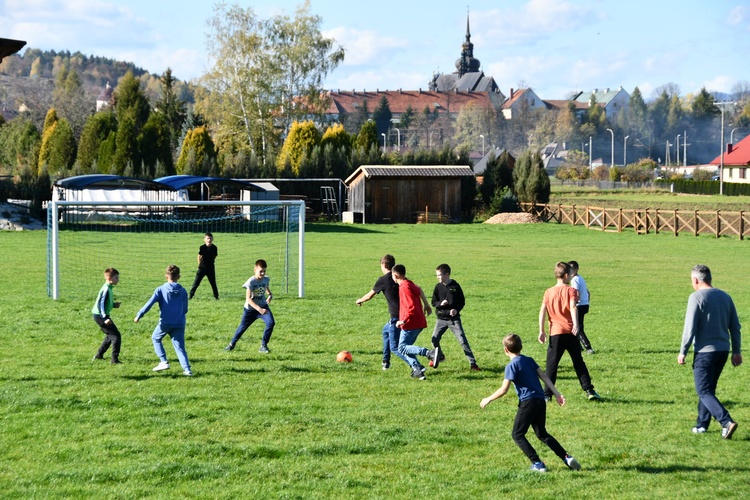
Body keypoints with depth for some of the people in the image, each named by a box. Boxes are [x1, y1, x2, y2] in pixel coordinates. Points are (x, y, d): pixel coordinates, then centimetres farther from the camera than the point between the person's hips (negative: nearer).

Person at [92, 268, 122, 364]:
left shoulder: (108, 288, 11)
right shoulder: (106, 289, -20)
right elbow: (101, 304, -26)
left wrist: (113, 305, 9)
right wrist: (105, 318, -31)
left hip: (99, 315, 11)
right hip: (100, 316, -11)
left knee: (110, 335, 24)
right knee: (116, 336, -10)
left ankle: (99, 355, 32)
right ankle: (114, 359, -13)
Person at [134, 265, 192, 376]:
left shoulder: (161, 289, -5)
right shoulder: (183, 291, 5)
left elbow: (150, 303, -11)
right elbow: (185, 309, 10)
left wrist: (139, 315, -7)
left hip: (165, 322, -3)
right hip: (179, 323, 3)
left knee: (155, 338, 22)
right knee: (180, 347, 7)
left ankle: (164, 362, 11)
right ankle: (187, 369, -9)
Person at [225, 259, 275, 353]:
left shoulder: (266, 279, -6)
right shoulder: (251, 282, -24)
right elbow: (248, 299, -30)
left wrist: (270, 294, -4)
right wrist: (259, 309, -41)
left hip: (263, 306, 3)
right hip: (250, 308, -3)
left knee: (271, 322, -19)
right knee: (243, 327, 12)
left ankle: (263, 346, -7)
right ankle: (232, 343, 39)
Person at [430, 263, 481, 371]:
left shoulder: (455, 286, -6)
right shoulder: (438, 287, 1)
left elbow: (462, 302, -1)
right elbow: (433, 302, 4)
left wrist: (456, 309, -18)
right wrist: (440, 303, -18)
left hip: (454, 319, -3)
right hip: (441, 319, 3)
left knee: (462, 340, -9)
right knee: (434, 339, 4)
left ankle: (473, 363, -6)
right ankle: (439, 357, 33)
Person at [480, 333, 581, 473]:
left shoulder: (512, 366, -8)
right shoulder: (530, 360, 13)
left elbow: (503, 390, -11)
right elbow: (544, 377, 9)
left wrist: (488, 399, 1)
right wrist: (557, 393, 9)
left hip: (528, 402, -7)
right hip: (541, 401, 8)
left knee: (517, 435, 5)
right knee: (542, 434, 20)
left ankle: (537, 464, -3)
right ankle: (567, 457, 9)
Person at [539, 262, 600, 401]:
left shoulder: (548, 292, 7)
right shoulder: (571, 290, 0)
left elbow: (542, 311, -1)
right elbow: (573, 307, -16)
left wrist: (541, 331, -1)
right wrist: (575, 324, -28)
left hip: (555, 333, 1)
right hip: (570, 332, -1)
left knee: (551, 364, 2)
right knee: (578, 362, 10)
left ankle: (547, 394, -3)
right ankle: (589, 390, 8)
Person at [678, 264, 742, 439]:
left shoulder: (696, 297, -11)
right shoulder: (725, 297, 9)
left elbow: (690, 328, -15)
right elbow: (735, 327, 11)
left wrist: (683, 352, -7)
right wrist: (736, 351, 17)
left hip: (704, 352, -7)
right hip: (723, 350, 7)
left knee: (704, 391, -4)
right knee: (709, 388, 20)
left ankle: (727, 421, -21)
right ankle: (702, 424, 25)